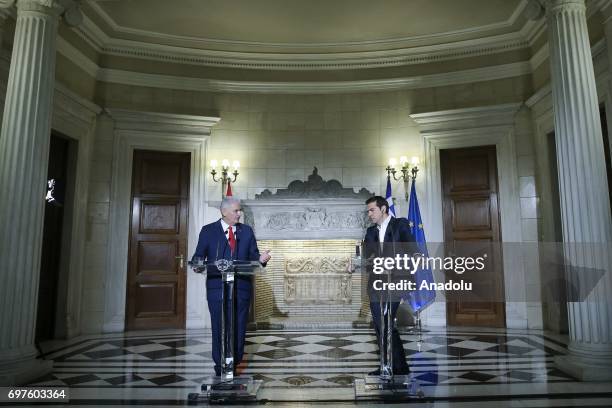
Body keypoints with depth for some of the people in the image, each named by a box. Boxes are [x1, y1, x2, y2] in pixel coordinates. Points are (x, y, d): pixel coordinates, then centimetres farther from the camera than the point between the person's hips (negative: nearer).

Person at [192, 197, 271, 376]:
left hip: (242, 287, 2)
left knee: (239, 327, 6)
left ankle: (234, 365, 20)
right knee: (219, 327, 4)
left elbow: (253, 255, 8)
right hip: (217, 287, -2)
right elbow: (199, 255, 1)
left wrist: (261, 259, -14)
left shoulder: (247, 231, 11)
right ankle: (220, 366, 19)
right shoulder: (208, 230, 4)